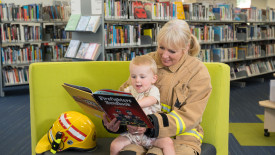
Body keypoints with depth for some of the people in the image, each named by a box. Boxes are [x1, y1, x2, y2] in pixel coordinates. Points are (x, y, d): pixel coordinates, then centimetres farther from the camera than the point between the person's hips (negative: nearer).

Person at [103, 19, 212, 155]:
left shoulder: (198, 72, -4)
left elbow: (189, 117, -11)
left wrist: (153, 124, -28)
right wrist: (114, 118, -15)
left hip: (181, 135, -2)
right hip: (142, 131, 3)